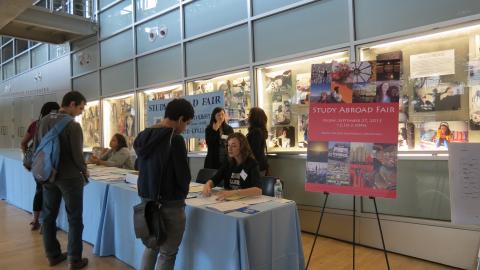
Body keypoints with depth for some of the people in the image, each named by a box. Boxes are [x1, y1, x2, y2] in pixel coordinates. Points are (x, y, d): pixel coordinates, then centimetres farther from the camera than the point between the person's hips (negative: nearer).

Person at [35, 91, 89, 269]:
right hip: (69, 177, -6)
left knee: (48, 216, 16)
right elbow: (77, 155, -18)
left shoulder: (43, 121, 2)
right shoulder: (72, 125, -19)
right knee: (74, 219, 5)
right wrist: (84, 171, 1)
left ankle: (53, 255, 27)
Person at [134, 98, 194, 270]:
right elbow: (183, 175, -16)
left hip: (147, 200, 7)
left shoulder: (143, 136, 2)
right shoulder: (175, 140, -20)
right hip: (170, 204, -7)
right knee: (167, 253, 9)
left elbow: (140, 166, 11)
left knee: (151, 246, 24)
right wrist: (181, 193, 5)